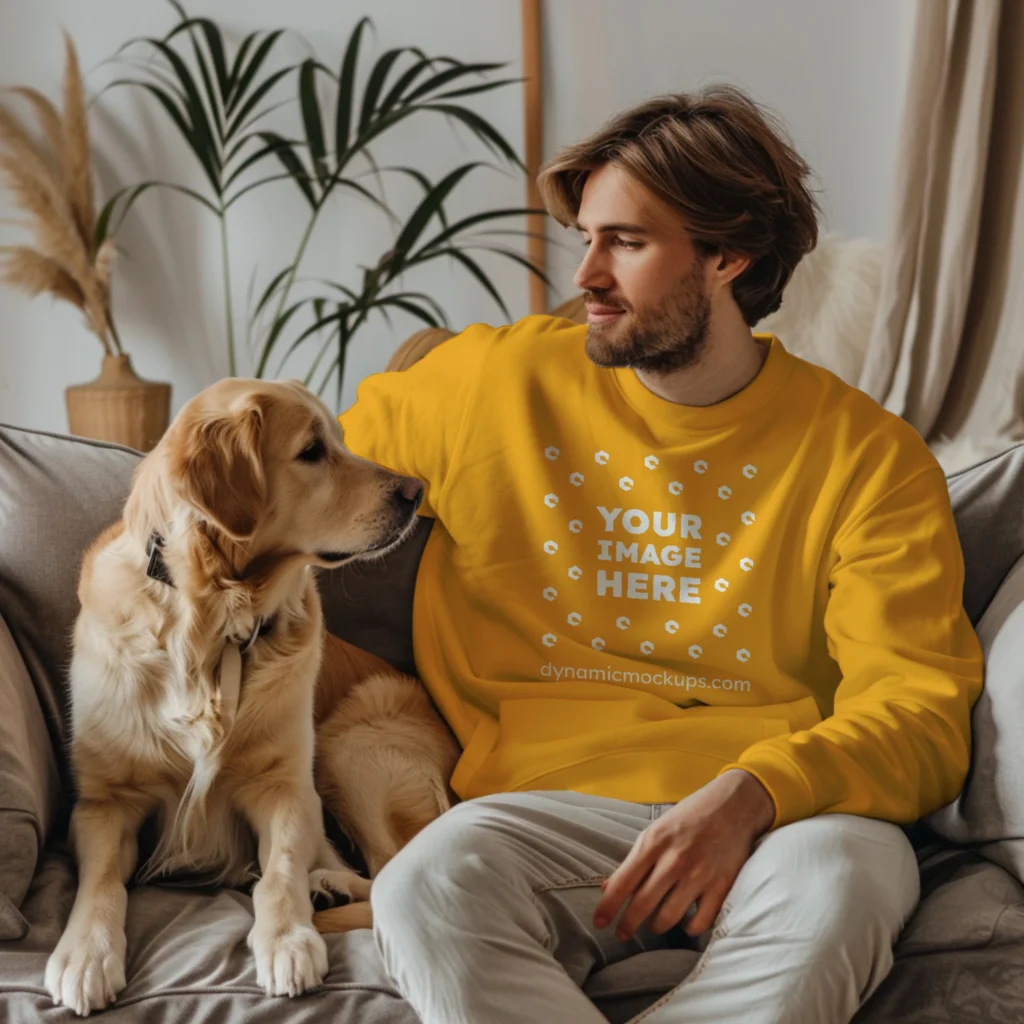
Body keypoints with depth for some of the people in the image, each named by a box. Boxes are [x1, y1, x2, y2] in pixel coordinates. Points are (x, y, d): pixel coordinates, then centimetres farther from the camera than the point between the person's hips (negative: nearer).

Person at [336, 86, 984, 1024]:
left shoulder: (867, 454, 5)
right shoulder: (498, 382, 11)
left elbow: (921, 709, -2)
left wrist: (748, 797, -20)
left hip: (785, 813, 0)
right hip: (556, 799, 1)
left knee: (834, 881, -37)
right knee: (427, 886, -33)